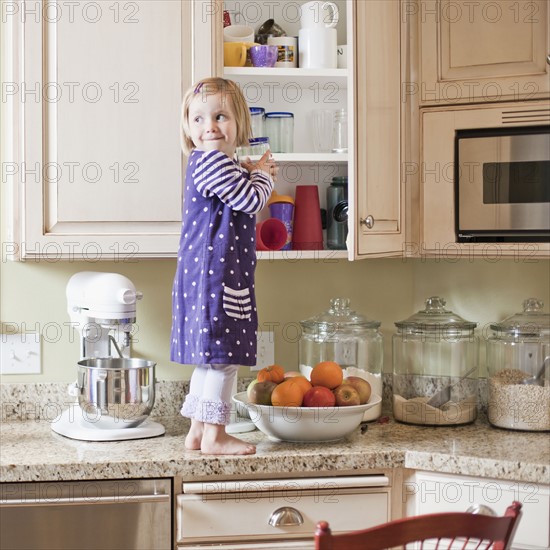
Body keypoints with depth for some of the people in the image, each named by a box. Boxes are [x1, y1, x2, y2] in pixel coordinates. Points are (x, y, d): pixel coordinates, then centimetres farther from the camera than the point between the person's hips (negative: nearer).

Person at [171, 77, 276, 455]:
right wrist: (261, 174, 2)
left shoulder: (223, 165, 19)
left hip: (215, 272, 11)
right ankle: (215, 435, -1)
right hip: (214, 272, -11)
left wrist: (256, 175, 12)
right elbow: (251, 200, -17)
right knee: (222, 355, -7)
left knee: (211, 357, 14)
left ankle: (198, 432, 21)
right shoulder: (211, 160, -14)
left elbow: (245, 204, 28)